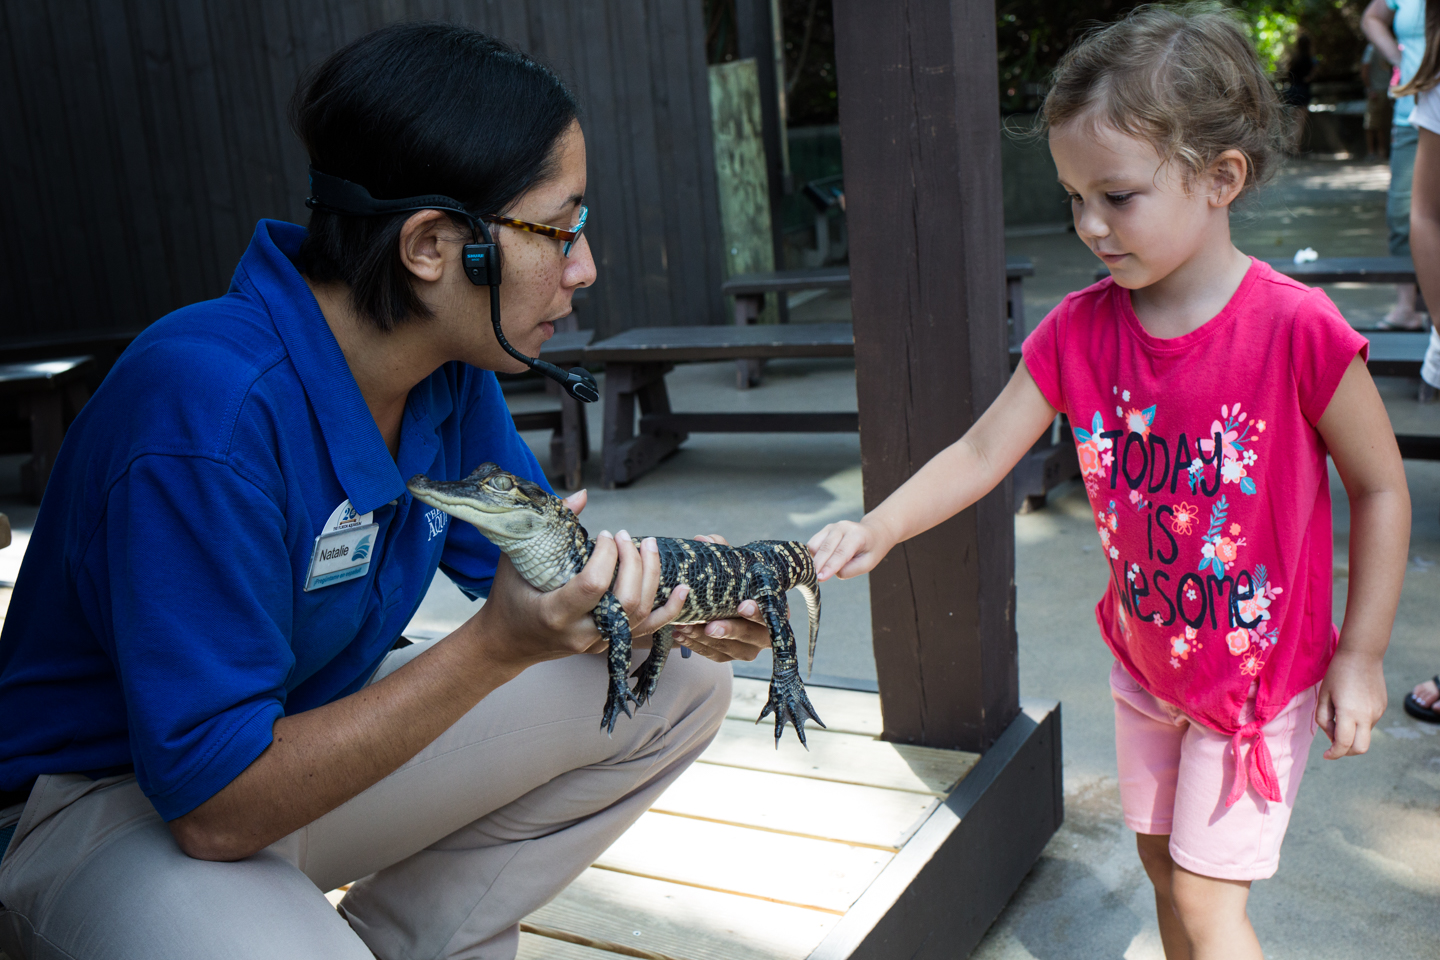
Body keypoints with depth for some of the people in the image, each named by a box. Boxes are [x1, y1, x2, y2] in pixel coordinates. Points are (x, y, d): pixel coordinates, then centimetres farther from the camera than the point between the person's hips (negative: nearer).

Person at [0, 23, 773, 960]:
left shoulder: (452, 368, -7)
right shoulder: (209, 409, -32)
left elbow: (543, 563, 4)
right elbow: (216, 808, -30)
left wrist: (664, 599, -18)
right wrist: (497, 645, -34)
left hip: (309, 727, 8)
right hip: (106, 803, -7)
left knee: (678, 687, 0)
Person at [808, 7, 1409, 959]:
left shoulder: (1299, 331, -24)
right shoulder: (1079, 329, -10)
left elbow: (1381, 488, -13)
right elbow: (982, 453, -7)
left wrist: (1361, 656, -10)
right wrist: (879, 529, -22)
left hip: (1264, 669, -5)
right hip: (1145, 660, 5)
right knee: (1162, 865, 20)